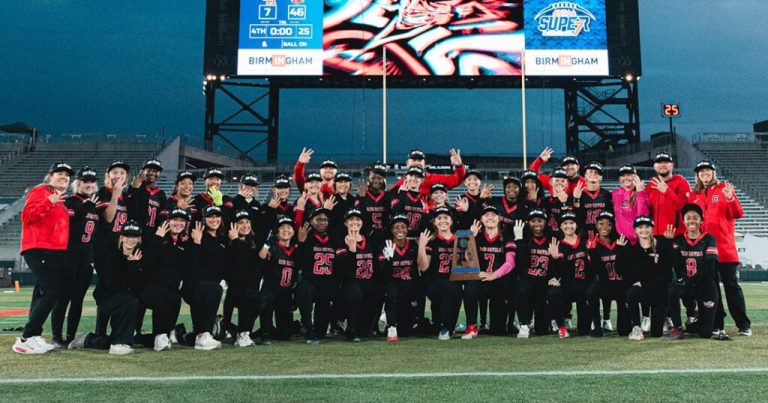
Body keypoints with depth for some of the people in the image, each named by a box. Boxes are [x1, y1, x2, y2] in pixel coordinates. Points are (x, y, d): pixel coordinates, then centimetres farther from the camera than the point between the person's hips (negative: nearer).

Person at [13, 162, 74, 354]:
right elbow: (27, 216, -15)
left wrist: (67, 214, 18)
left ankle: (34, 336, 13)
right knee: (51, 292, -16)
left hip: (56, 252, 10)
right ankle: (25, 339, -13)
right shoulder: (40, 191, -2)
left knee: (44, 293, 9)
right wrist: (49, 202, -25)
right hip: (38, 250, -10)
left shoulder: (61, 199, 23)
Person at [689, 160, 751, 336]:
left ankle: (744, 325, 3)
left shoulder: (724, 188, 4)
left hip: (724, 246, -3)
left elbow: (738, 214, -5)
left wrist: (730, 199, -20)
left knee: (731, 285, -3)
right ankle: (717, 325, 12)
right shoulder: (694, 195, 13)